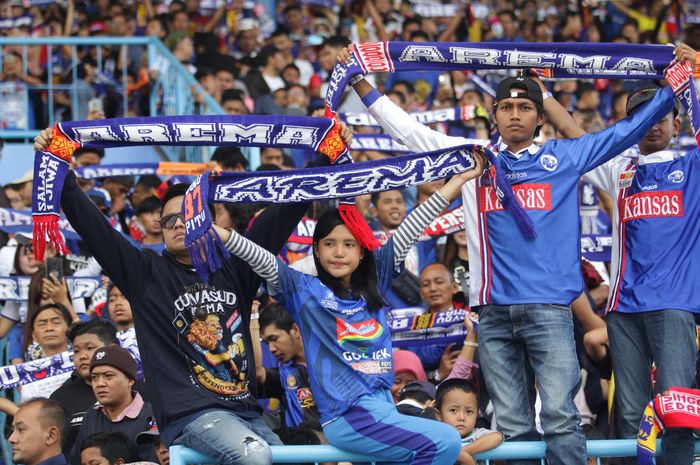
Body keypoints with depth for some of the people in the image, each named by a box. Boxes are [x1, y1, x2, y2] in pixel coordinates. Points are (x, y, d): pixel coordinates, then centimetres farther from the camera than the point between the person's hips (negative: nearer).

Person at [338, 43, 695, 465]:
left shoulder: (563, 157, 11)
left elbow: (629, 129, 13)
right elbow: (408, 130, 16)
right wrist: (360, 83, 12)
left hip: (549, 307, -2)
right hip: (495, 312, 2)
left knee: (560, 415, -14)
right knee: (513, 426, 3)